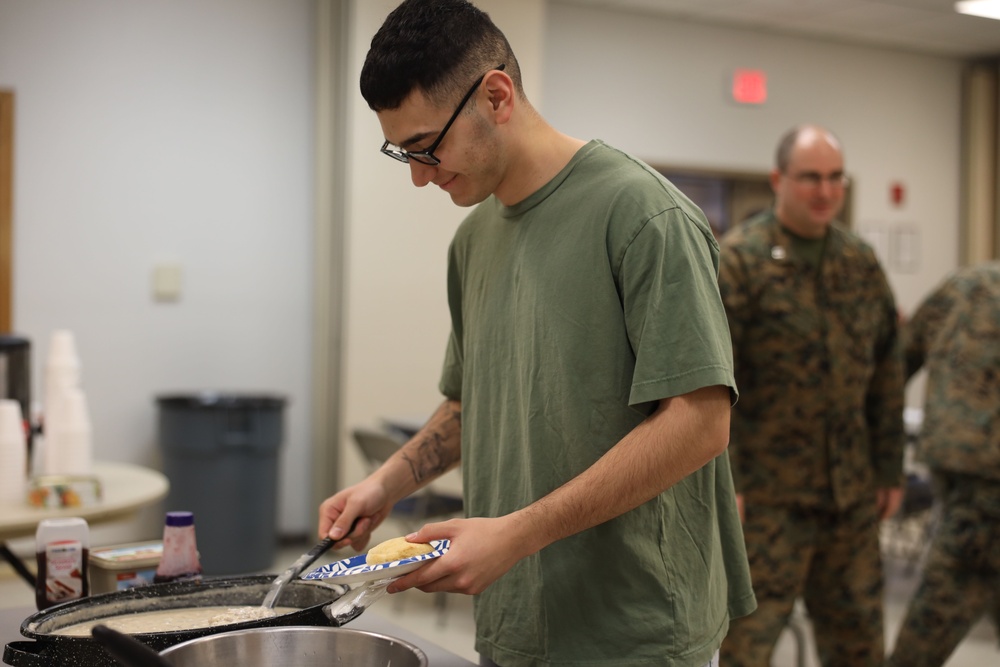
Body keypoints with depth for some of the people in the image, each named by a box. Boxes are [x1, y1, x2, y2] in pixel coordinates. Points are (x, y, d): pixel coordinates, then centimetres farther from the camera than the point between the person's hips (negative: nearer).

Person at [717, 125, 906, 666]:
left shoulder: (861, 263, 10)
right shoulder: (738, 260, -8)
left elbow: (886, 373, 14)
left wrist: (890, 470, 13)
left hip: (851, 494, 6)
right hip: (767, 494, -5)